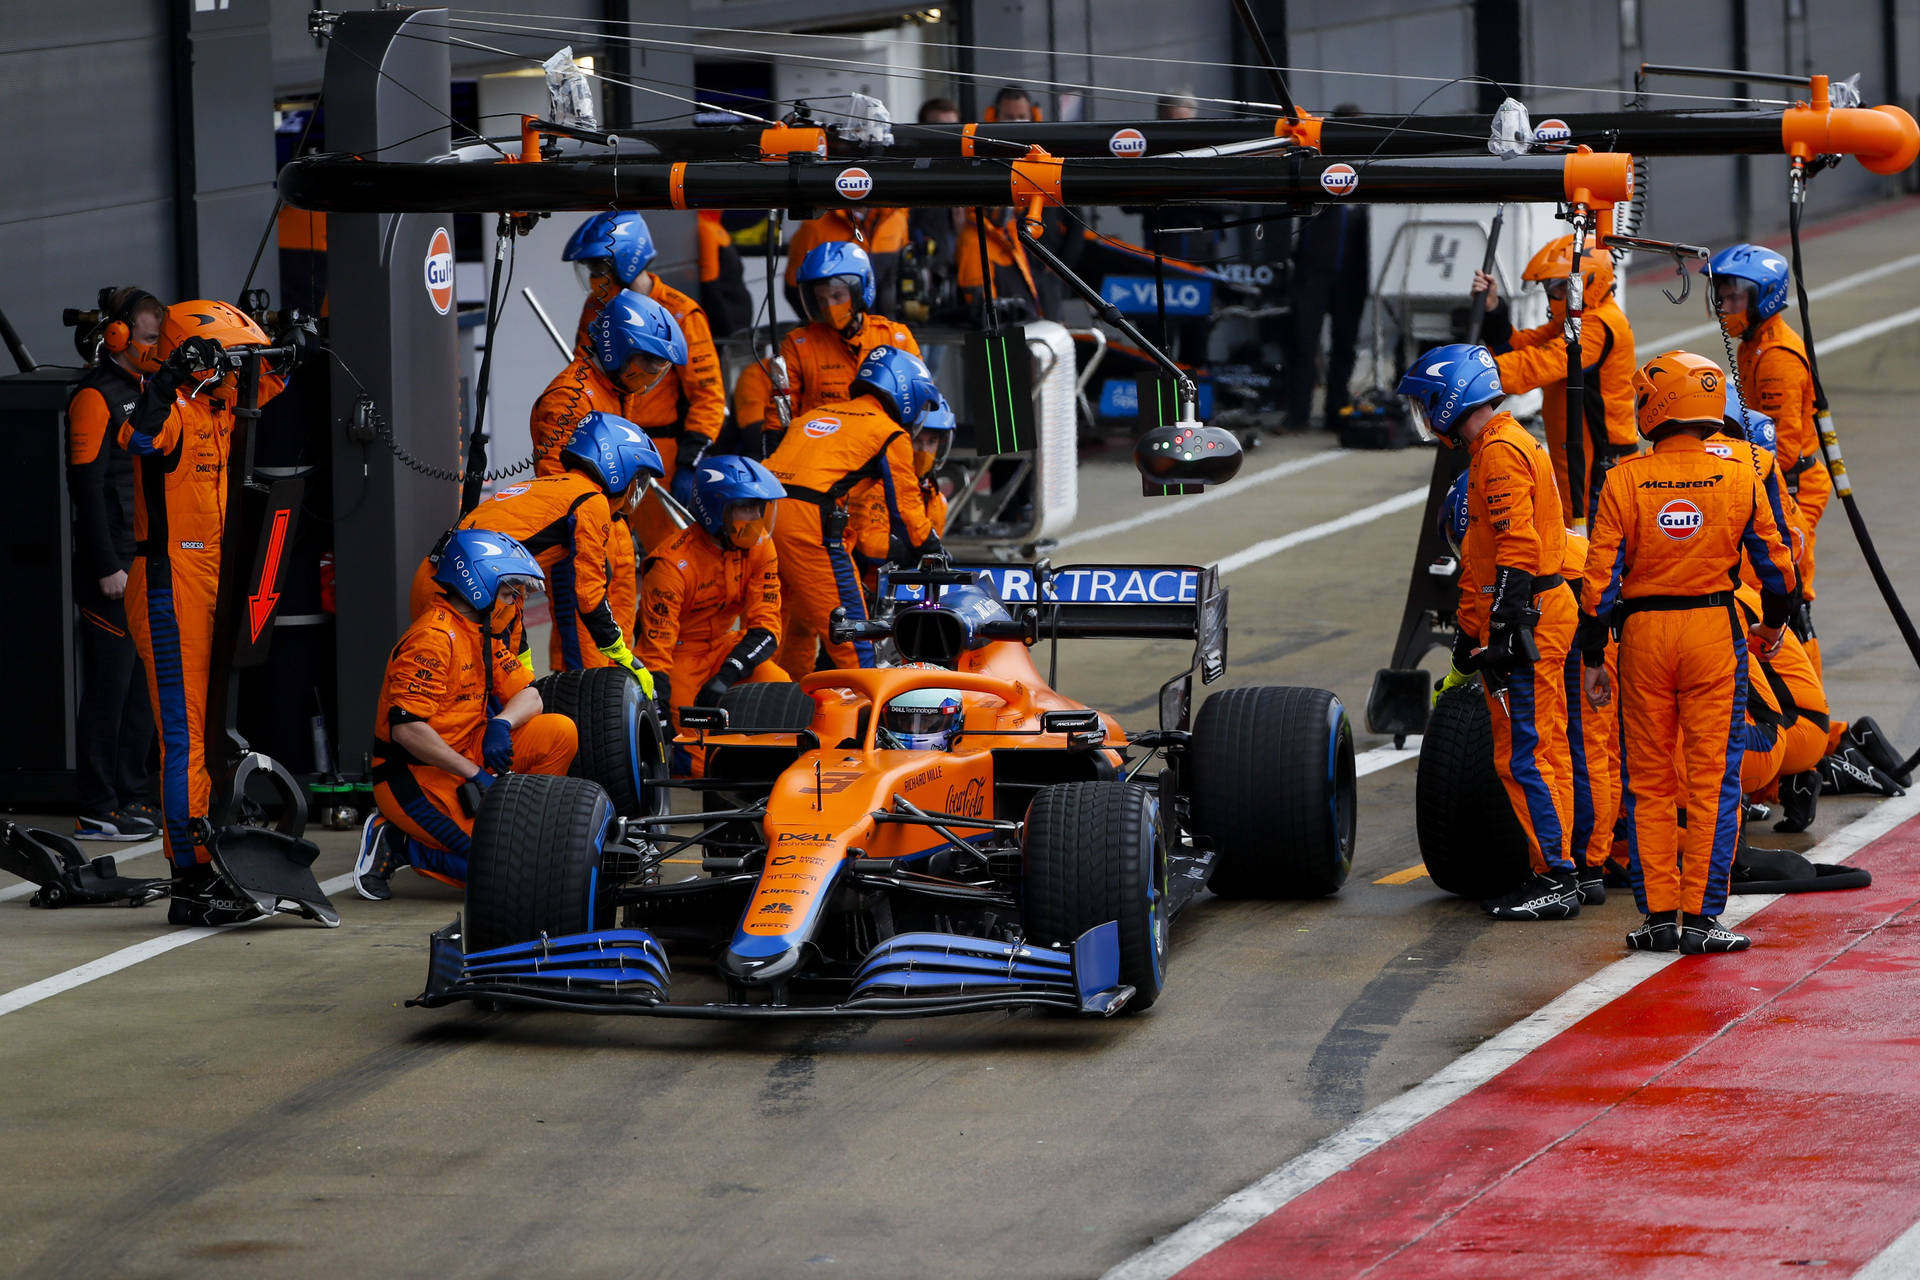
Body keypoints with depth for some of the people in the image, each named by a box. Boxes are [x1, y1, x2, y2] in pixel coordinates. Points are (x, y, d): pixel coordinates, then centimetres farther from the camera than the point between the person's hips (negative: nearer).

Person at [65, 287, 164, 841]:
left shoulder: (145, 392, 18)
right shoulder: (96, 395, -10)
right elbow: (87, 485, -16)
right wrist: (107, 568, -19)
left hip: (150, 568, 9)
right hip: (112, 572, -9)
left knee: (144, 687, 11)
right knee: (109, 688, -7)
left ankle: (133, 798, 18)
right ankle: (98, 811, -4)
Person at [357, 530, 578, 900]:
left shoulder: (482, 634, 13)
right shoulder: (434, 638, -17)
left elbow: (529, 697, 12)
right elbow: (406, 728, -24)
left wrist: (502, 723, -12)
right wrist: (475, 774, -22)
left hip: (464, 758, 9)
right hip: (415, 778, -9)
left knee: (560, 733, 0)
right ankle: (398, 846, -6)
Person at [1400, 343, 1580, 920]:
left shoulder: (1500, 452, -14)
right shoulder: (1499, 446, 20)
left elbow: (1517, 549, -21)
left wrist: (1501, 630, -22)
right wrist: (1471, 628, 29)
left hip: (1526, 618, -11)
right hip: (1540, 611, 11)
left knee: (1525, 755, -9)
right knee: (1542, 751, 12)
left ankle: (1555, 880, -9)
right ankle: (1553, 876, 15)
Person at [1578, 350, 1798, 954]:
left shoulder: (1623, 481, -6)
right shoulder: (1738, 478, -3)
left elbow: (1601, 576, -6)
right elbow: (1775, 564, 4)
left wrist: (1593, 658, 2)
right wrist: (1773, 622, 23)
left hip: (1643, 631, 0)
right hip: (1715, 629, 0)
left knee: (1648, 783, 10)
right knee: (1712, 779, 3)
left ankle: (1658, 914, 10)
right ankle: (1701, 916, 0)